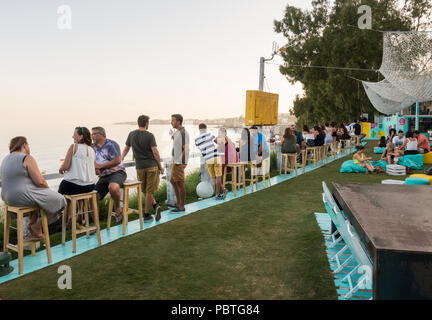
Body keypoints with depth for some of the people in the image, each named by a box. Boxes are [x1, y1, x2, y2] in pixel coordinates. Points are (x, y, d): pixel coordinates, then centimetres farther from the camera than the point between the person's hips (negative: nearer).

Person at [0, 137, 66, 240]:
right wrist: (48, 189, 3)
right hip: (23, 197, -10)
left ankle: (33, 232, 28)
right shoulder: (27, 158, -15)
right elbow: (40, 181, -19)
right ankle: (36, 227, 13)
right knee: (58, 200, 4)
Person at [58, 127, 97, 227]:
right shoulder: (92, 150, 8)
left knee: (62, 189, 28)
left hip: (73, 184, -5)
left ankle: (69, 216, 21)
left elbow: (65, 166, -13)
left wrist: (60, 169, 10)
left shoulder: (74, 146, -9)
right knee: (81, 191, 39)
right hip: (90, 186, 6)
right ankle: (80, 216, 35)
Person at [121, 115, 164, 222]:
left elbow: (126, 148, 13)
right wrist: (160, 167, -5)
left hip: (139, 167, 3)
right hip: (152, 166, -3)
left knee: (145, 190, 16)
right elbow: (155, 152, -12)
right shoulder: (149, 135, -8)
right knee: (149, 190, 2)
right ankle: (146, 214, 3)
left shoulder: (131, 134, 4)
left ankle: (155, 205, 4)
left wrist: (121, 159, 28)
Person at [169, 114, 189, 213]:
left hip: (179, 162, -10)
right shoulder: (177, 132, 15)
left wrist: (180, 161, -21)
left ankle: (181, 207, 6)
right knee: (173, 181, 17)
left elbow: (185, 149, -22)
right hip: (175, 161, 10)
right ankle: (178, 203, 27)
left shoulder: (183, 132, -16)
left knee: (180, 184, -3)